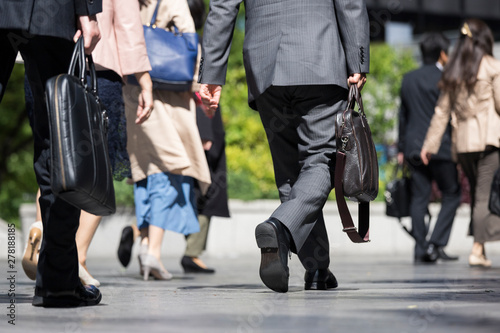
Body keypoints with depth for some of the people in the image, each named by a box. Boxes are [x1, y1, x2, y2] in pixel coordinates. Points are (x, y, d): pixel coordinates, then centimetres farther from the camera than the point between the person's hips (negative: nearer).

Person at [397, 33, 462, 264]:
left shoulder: (408, 79, 11)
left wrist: (402, 148, 20)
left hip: (414, 148, 6)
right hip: (441, 147, -6)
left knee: (419, 198, 6)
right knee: (451, 195, 5)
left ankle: (420, 249, 5)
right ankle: (436, 243, -6)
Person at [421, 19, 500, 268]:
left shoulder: (452, 71, 11)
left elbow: (442, 110, 12)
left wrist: (430, 144, 14)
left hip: (462, 140, 5)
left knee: (476, 193, 13)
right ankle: (478, 249, -11)